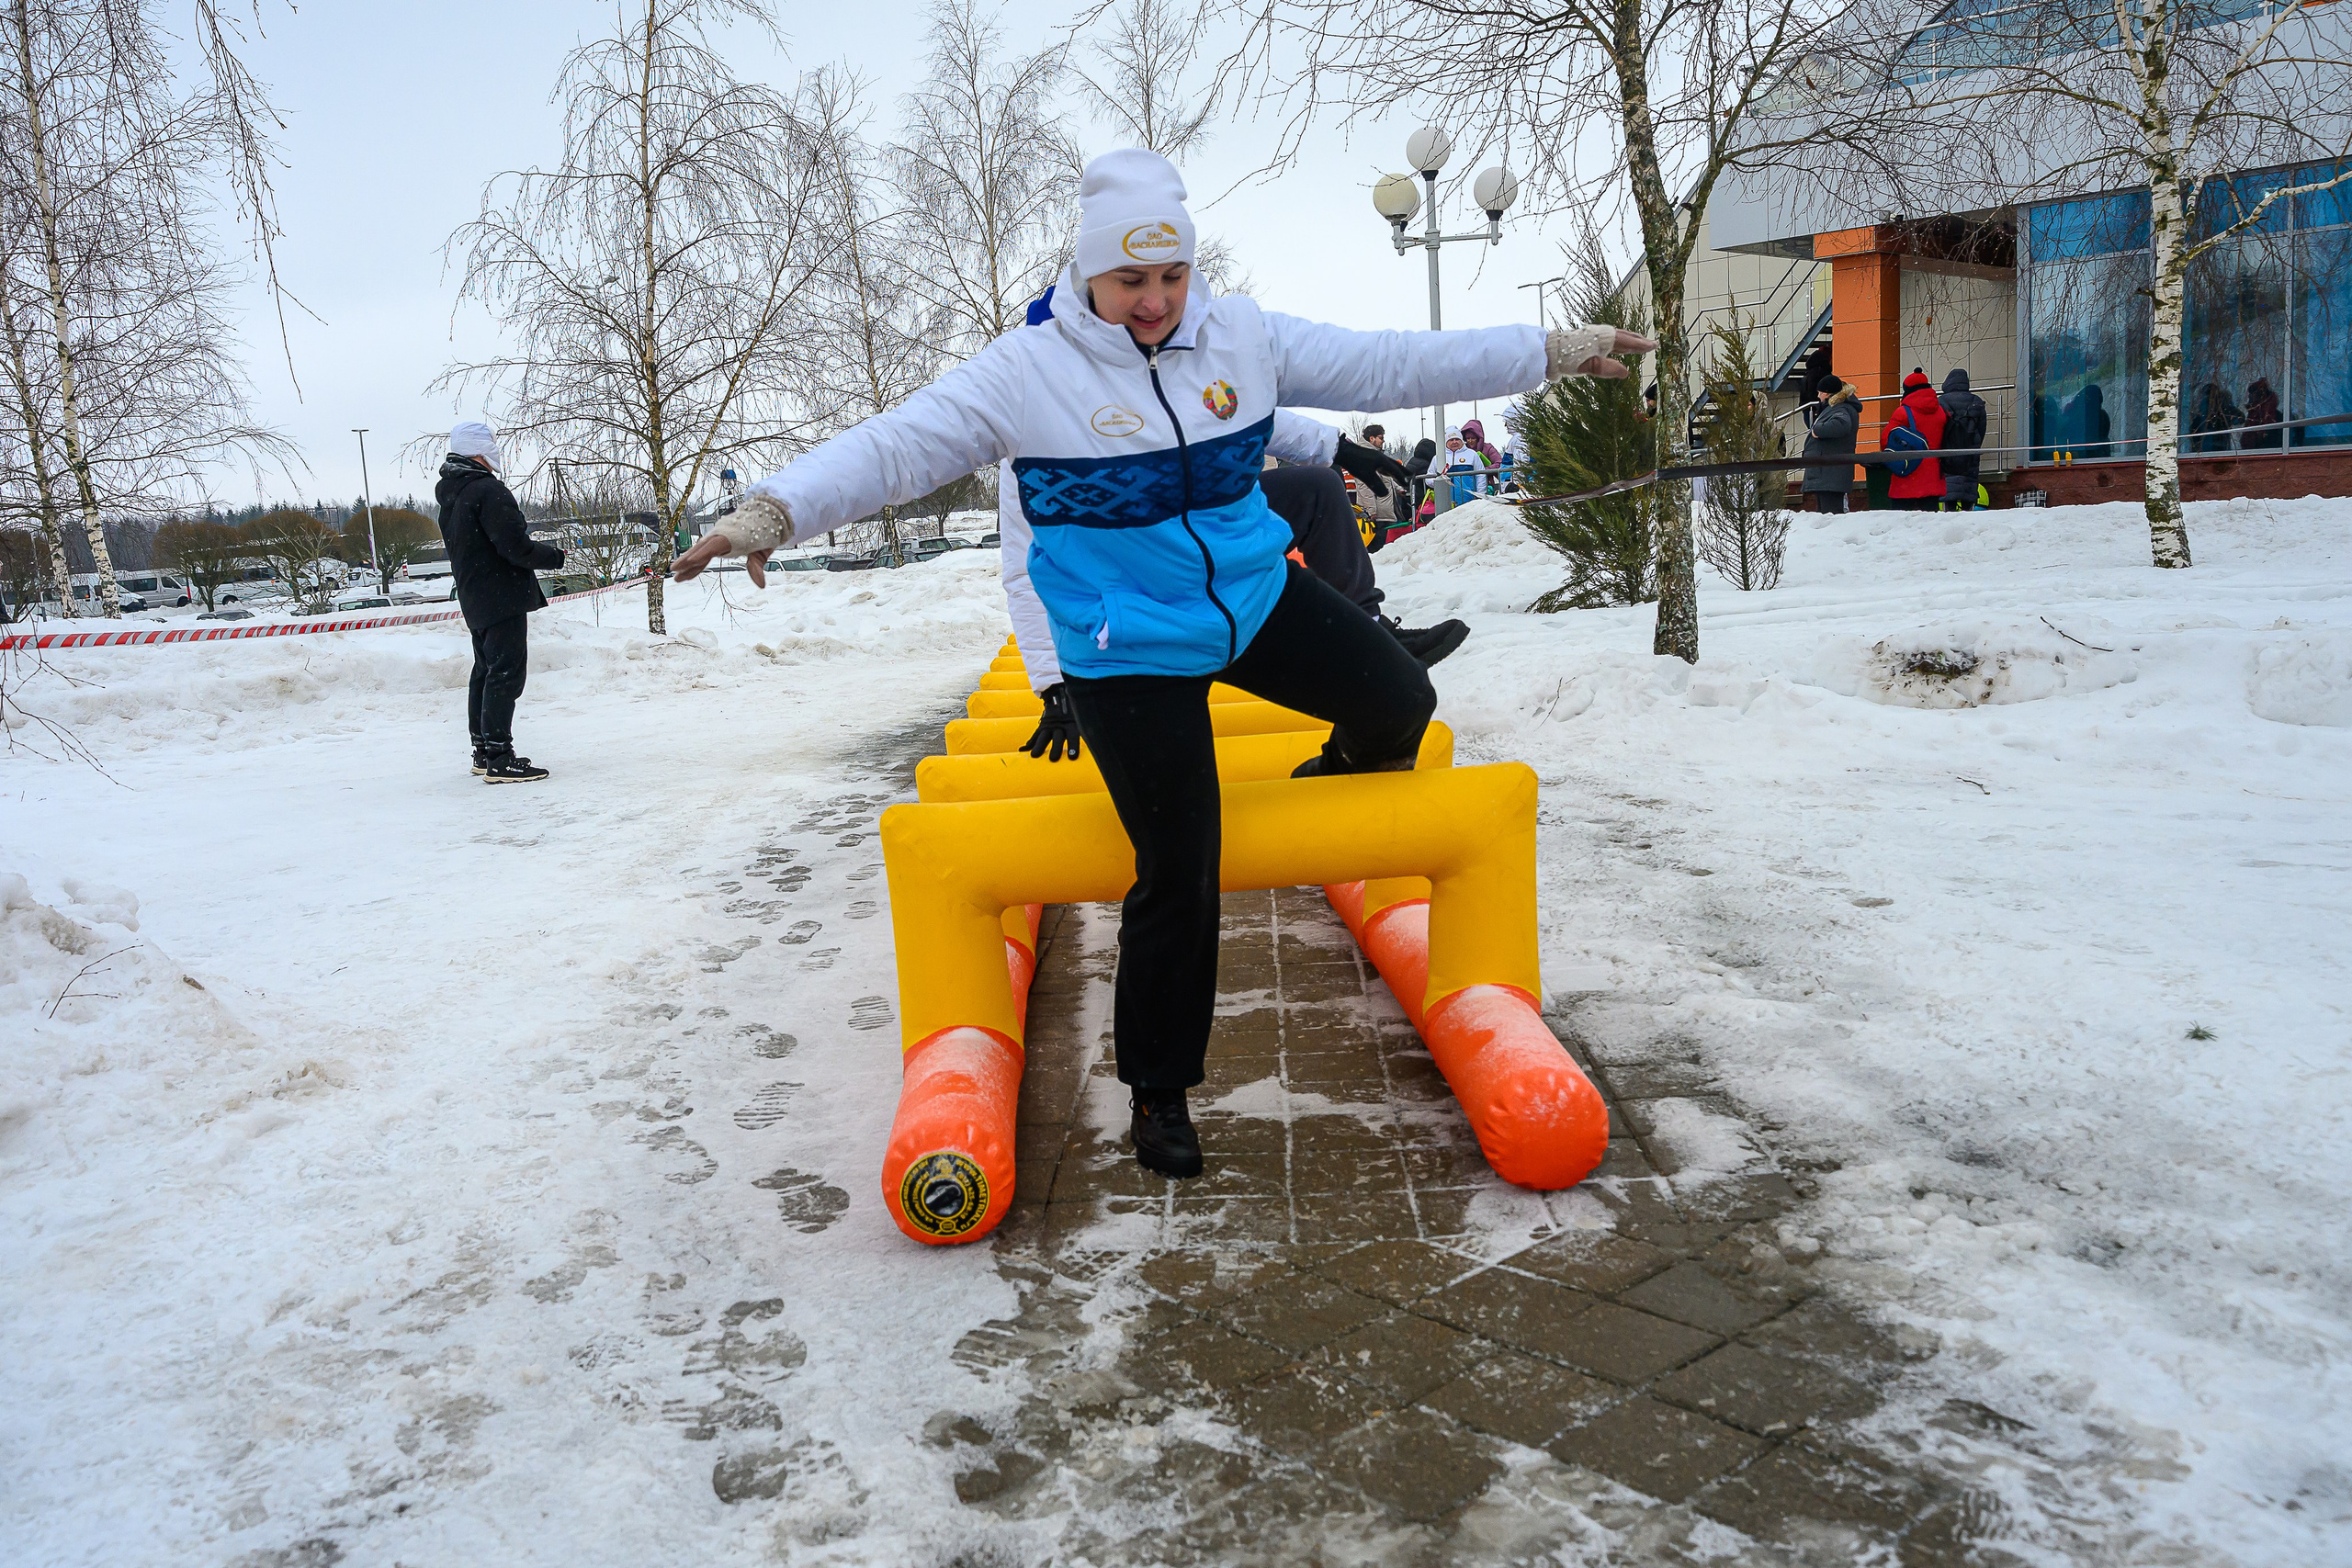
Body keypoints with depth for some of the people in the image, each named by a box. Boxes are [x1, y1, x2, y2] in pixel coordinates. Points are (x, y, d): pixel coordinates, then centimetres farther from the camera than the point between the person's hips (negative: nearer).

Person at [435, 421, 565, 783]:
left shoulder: (450, 495, 13)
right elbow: (515, 545, -21)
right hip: (503, 597, -10)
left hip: (473, 598, 10)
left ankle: (483, 751, 25)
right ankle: (499, 759, -11)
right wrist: (555, 557, -6)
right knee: (506, 672, -9)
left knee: (486, 670, 17)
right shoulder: (488, 489, -17)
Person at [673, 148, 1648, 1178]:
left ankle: (1327, 787, 39)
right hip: (1129, 651, -5)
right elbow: (896, 446, -18)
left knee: (1398, 701, 3)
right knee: (1179, 872, -2)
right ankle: (1157, 1088, 18)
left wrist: (1552, 351, 3)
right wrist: (774, 511, -33)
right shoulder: (1028, 370, -13)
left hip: (1254, 593, 5)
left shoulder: (1241, 336, -1)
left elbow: (1383, 365, 3)